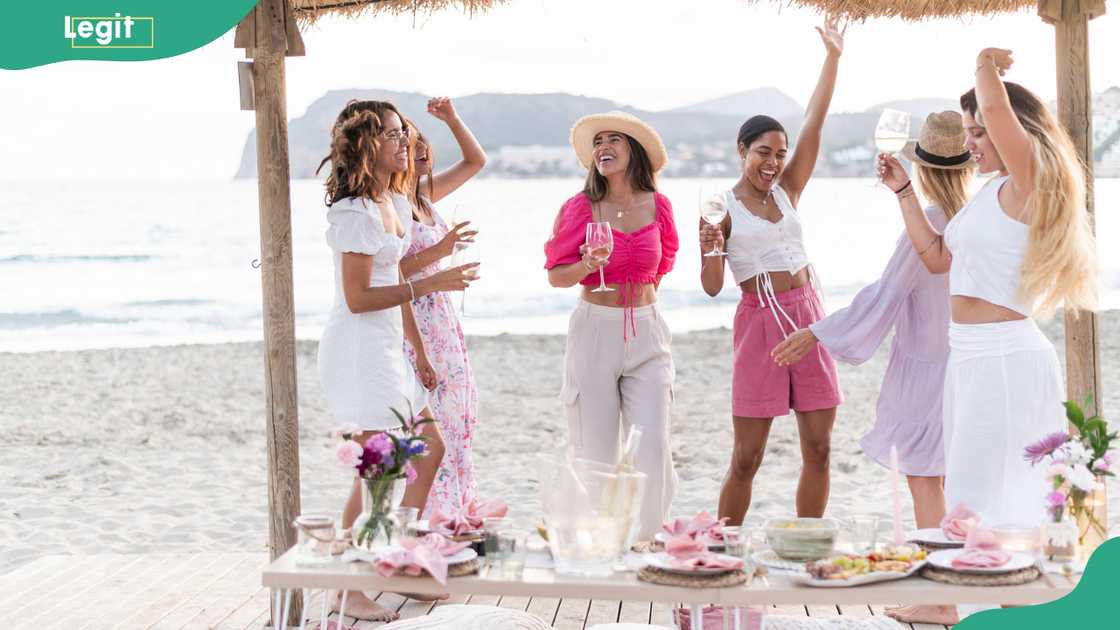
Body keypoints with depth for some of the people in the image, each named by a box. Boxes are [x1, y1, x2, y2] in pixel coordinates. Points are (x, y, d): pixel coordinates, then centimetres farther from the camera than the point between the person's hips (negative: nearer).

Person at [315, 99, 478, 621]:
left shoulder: (397, 204, 13)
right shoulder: (355, 212, -16)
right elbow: (359, 298, -19)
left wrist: (419, 356, 20)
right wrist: (432, 284, -20)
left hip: (387, 350, 10)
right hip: (357, 349, -10)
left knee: (430, 450, 15)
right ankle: (349, 592, 0)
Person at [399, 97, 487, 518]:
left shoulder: (425, 195, 11)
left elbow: (476, 161, 22)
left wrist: (452, 119, 10)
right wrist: (439, 251, -24)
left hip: (441, 320, 9)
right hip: (411, 322, -9)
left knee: (452, 420, 11)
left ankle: (447, 518, 18)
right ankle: (424, 521, -1)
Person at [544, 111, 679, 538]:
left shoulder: (657, 206, 4)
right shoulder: (581, 208, -3)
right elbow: (556, 275, -1)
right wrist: (588, 265, -19)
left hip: (646, 335, 2)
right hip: (594, 331, -2)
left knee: (653, 449, -7)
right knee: (595, 454, 0)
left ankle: (644, 543, 8)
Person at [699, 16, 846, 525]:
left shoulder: (787, 190, 9)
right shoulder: (721, 207, -1)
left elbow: (815, 123, 2)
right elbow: (711, 288, -3)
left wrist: (833, 57, -3)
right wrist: (711, 252, -24)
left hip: (808, 316, 4)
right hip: (759, 321, -4)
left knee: (818, 449, 4)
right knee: (746, 458, -3)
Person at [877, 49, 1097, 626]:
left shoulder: (1028, 184, -13)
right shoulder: (993, 194, 14)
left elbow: (996, 104, -25)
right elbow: (937, 258, 19)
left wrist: (986, 68, -5)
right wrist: (902, 190, 18)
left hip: (1004, 357, -10)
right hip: (970, 355, 10)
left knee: (989, 492, -3)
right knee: (967, 487, 17)